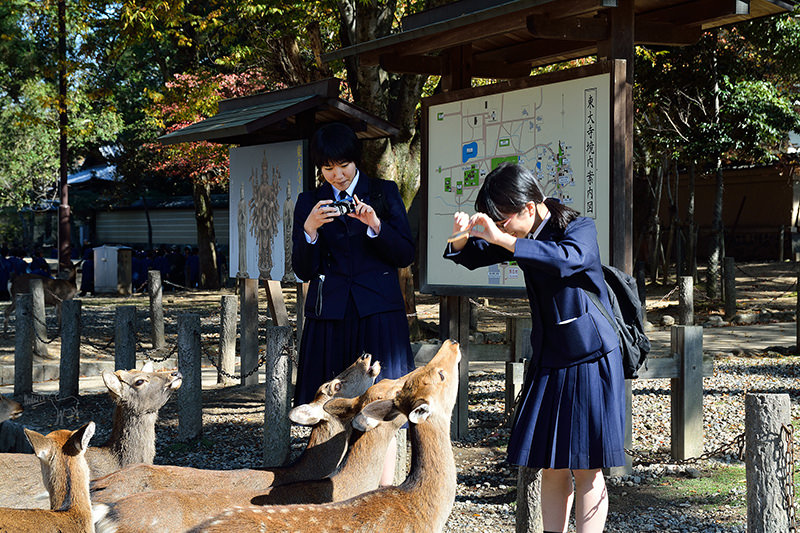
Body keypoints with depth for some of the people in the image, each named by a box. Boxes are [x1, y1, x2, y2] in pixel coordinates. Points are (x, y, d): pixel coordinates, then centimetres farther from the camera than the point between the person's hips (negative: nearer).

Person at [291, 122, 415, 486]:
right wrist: (309, 230, -13)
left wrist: (375, 226, -14)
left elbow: (406, 255, 2)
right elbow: (303, 271, 4)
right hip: (330, 316, 1)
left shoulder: (384, 193, 7)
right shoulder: (309, 202, 9)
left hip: (377, 313, -1)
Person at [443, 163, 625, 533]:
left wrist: (501, 238, -38)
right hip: (549, 362, 6)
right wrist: (462, 238, -9)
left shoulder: (580, 228, -14)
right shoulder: (526, 238, 5)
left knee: (587, 470, -3)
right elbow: (474, 257, 15)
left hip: (591, 363, -6)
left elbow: (567, 259, -37)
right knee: (551, 468, 7)